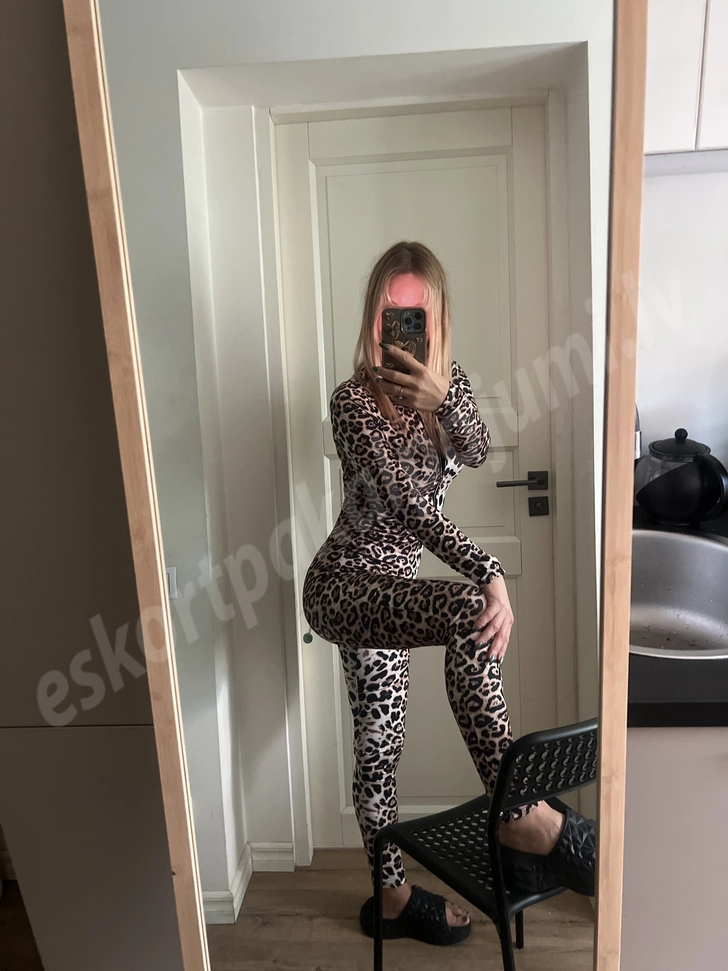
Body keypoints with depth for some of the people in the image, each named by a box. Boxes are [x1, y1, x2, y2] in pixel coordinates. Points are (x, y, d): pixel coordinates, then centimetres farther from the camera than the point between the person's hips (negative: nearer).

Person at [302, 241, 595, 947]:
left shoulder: (445, 383, 5)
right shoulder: (355, 400, -17)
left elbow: (475, 451, -12)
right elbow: (408, 505, -27)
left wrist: (443, 391, -30)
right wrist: (488, 573, -36)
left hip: (392, 586, 7)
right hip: (345, 584, -7)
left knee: (380, 740, 15)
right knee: (470, 613, -32)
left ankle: (393, 897, 33)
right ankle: (522, 817, -20)